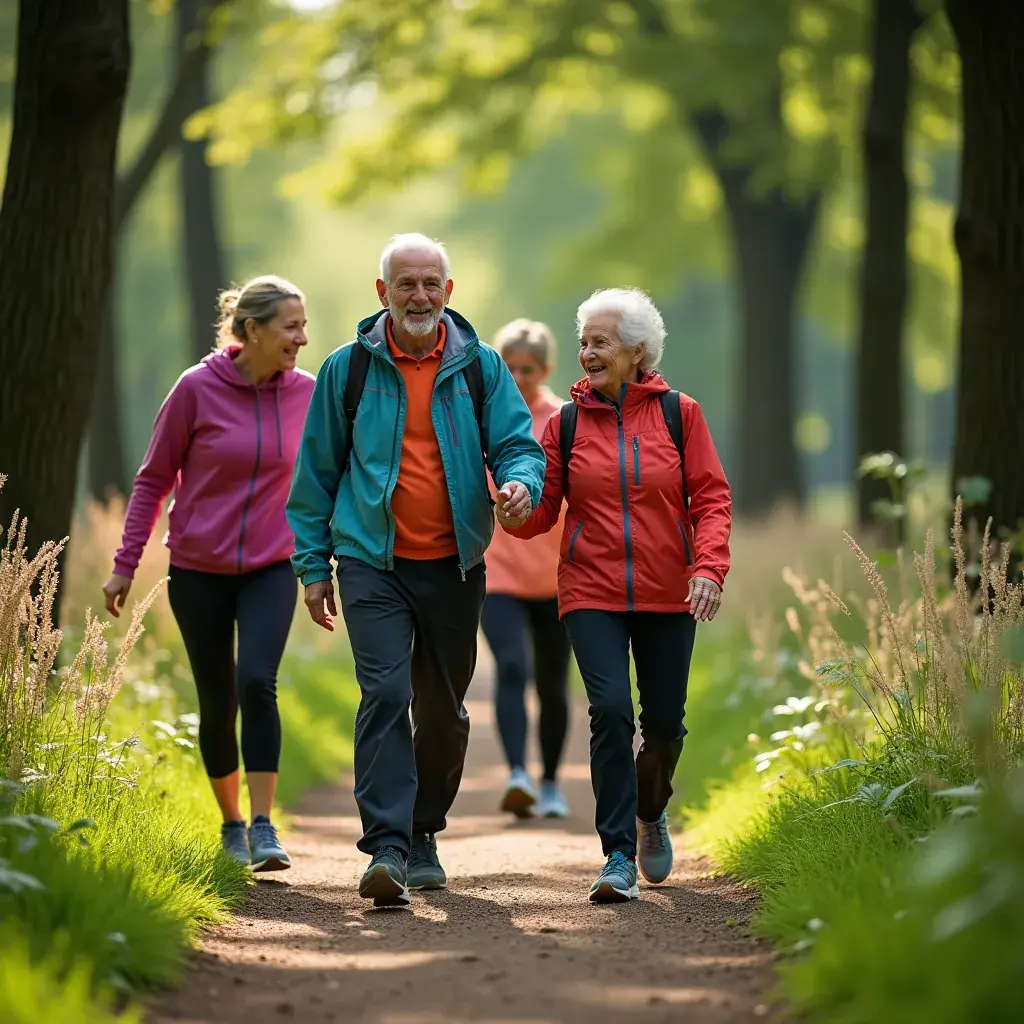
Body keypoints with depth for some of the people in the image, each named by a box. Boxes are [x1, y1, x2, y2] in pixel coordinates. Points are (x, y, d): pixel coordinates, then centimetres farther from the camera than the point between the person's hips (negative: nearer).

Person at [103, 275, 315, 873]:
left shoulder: (306, 393, -2)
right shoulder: (198, 389, -9)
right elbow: (154, 480, 0)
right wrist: (125, 565, -1)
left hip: (271, 569, 1)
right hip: (199, 571, 0)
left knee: (257, 681, -21)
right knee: (218, 704, 7)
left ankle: (264, 830, -18)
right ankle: (231, 825, 28)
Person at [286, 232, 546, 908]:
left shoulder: (480, 367, 5)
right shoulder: (348, 369, 2)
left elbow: (518, 444, 2)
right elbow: (317, 472, 8)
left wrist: (520, 482, -23)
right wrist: (313, 564, 5)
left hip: (453, 565, 2)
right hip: (373, 562, -2)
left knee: (443, 708, 12)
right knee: (385, 694, -18)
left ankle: (423, 833, 31)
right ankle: (386, 849, -22)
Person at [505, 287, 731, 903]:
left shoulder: (678, 414, 1)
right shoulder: (567, 424, 4)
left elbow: (712, 498, -1)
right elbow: (541, 511, 1)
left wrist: (709, 567, -15)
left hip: (668, 597, 1)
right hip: (592, 595, 0)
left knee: (664, 720, 8)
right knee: (611, 710, -16)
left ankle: (651, 813, 41)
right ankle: (619, 858, -12)